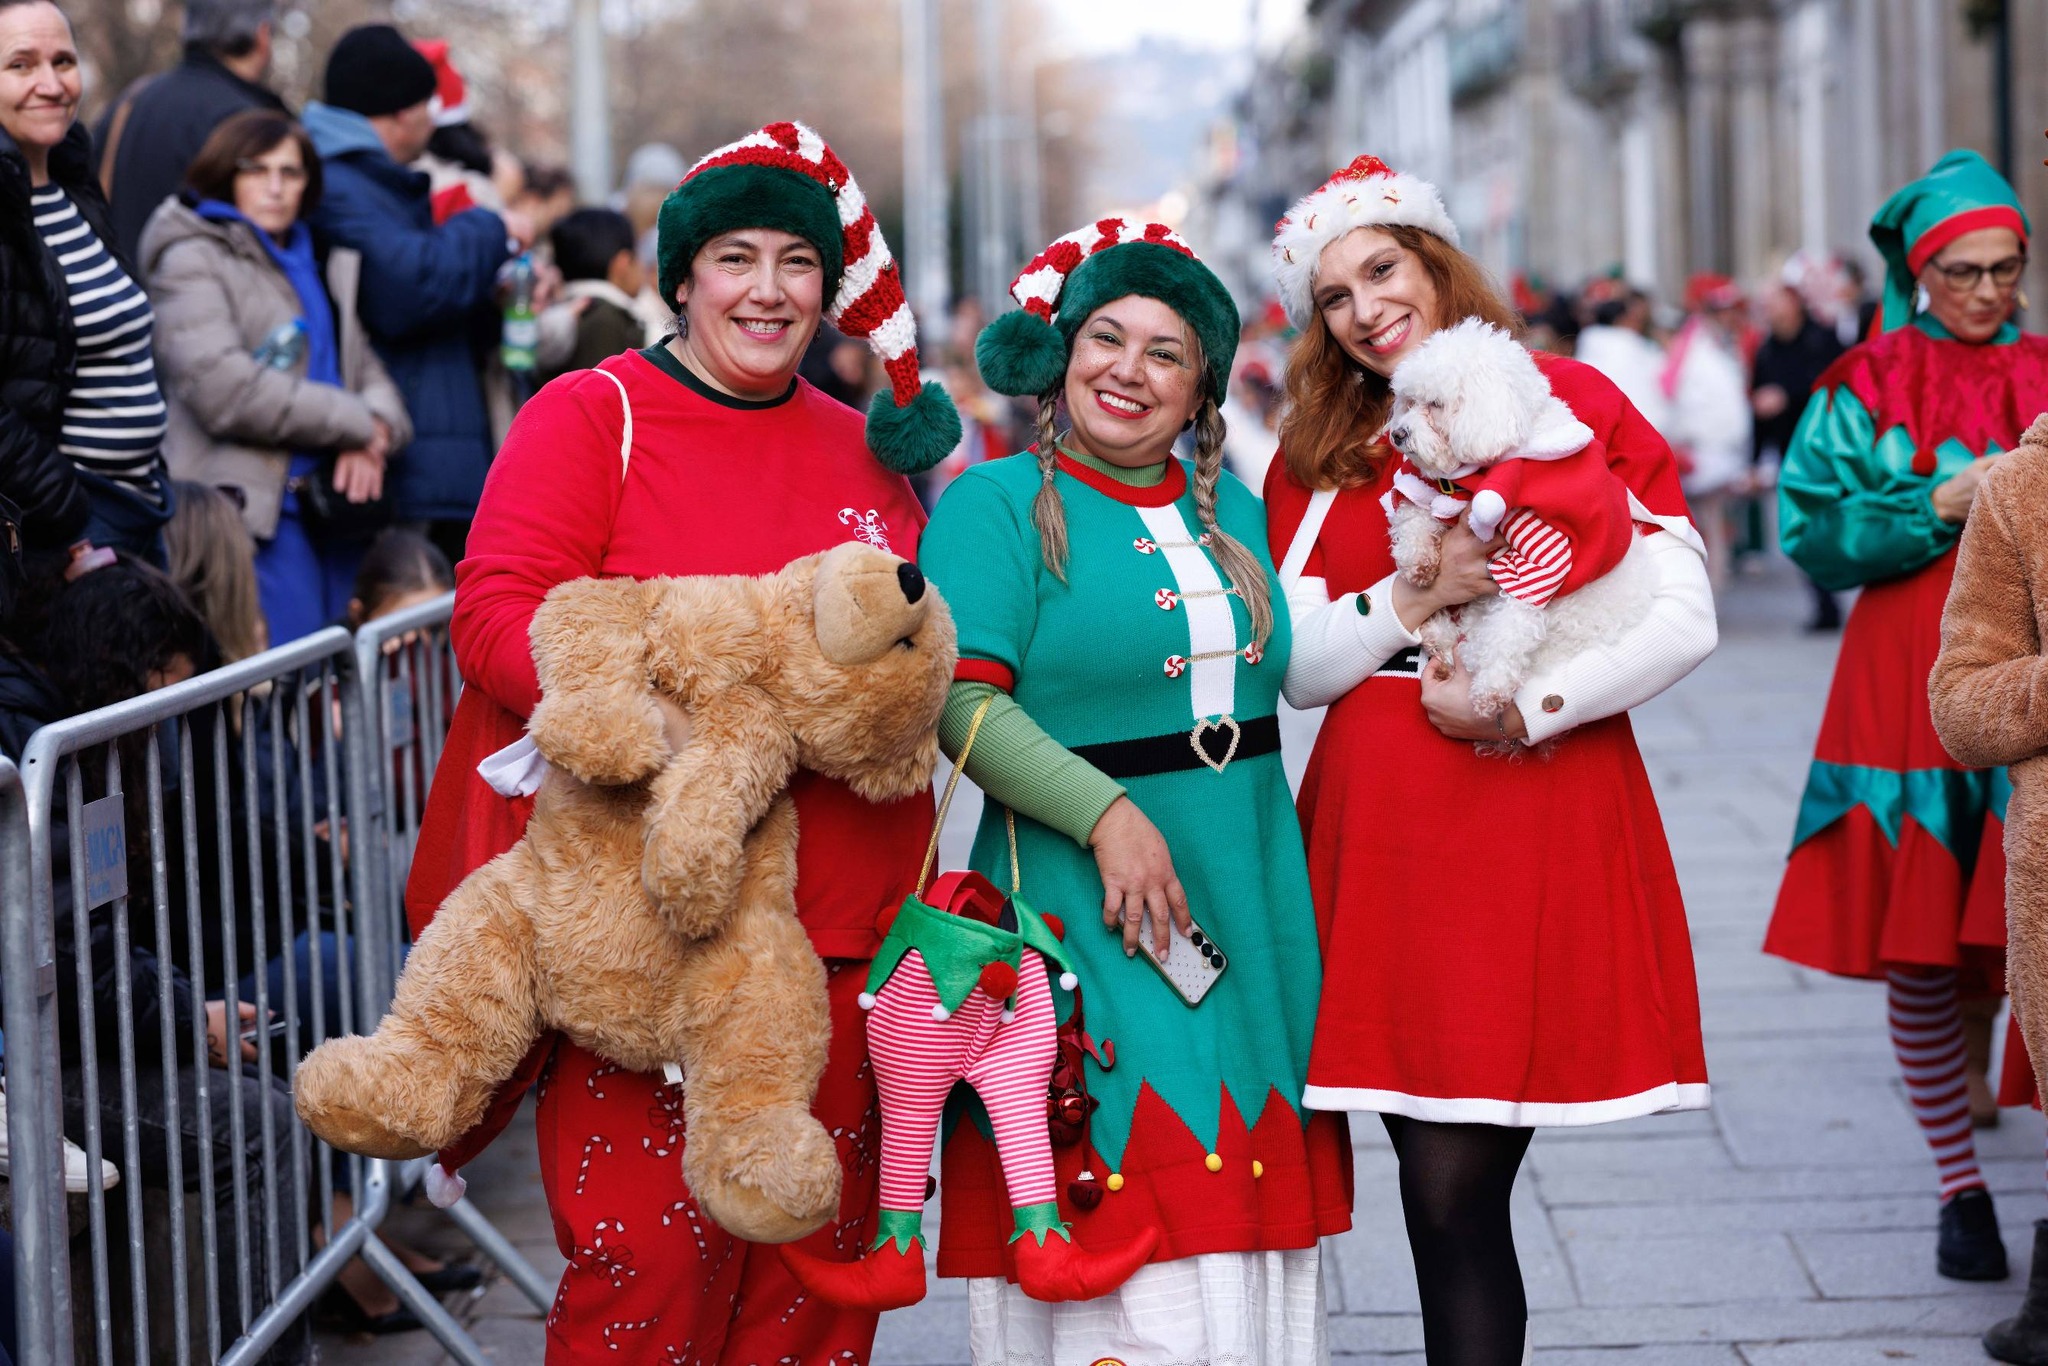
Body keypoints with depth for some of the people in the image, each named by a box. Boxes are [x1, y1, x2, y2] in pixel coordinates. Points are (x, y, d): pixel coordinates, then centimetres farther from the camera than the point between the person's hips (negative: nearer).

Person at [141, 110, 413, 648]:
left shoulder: (320, 263, 22)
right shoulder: (193, 260, -1)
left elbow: (368, 369, 19)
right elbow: (223, 388, -15)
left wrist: (375, 438, -6)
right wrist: (357, 424, -8)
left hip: (332, 501, 7)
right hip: (250, 505, -7)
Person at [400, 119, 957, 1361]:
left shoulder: (868, 447, 17)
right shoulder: (592, 415, 3)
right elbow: (496, 614, -7)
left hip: (838, 923, 5)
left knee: (822, 1257, 6)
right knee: (643, 1253, -9)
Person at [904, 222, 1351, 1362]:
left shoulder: (1229, 506, 15)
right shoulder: (998, 503, -4)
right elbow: (962, 703, -14)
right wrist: (1107, 813, -21)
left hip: (1251, 916, 6)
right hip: (1088, 914, -6)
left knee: (1244, 1208, 9)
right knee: (1114, 1244, -8)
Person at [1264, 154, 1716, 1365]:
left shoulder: (1574, 404, 3)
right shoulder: (1317, 457, 14)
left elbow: (1684, 621, -4)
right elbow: (1299, 671, 8)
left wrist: (1521, 706, -10)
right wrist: (1410, 600, -9)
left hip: (1535, 814, -4)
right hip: (1381, 831, 4)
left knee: (1456, 1190, -8)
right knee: (1444, 1193, 2)